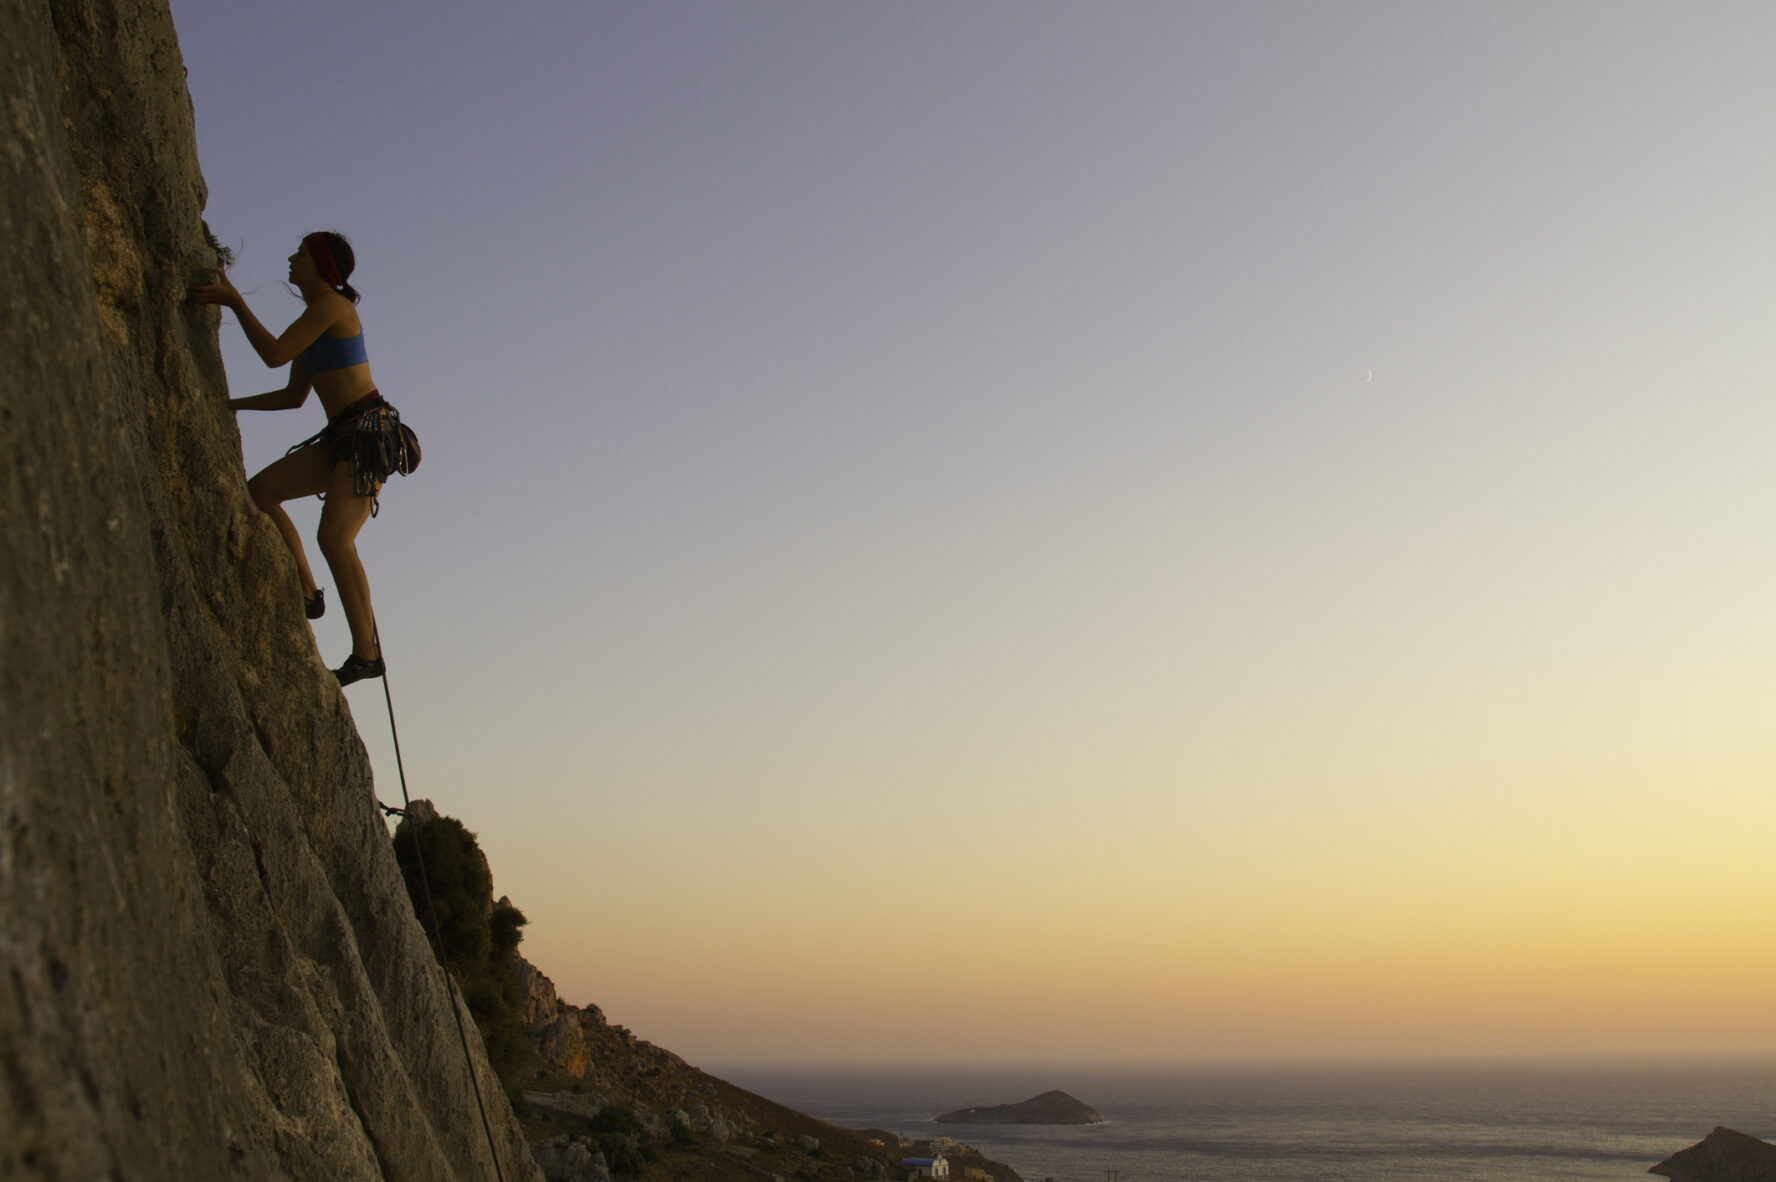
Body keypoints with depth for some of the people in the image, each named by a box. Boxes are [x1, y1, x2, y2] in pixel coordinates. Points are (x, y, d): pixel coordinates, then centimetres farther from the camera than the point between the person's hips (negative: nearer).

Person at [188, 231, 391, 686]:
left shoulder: (331, 304, -7)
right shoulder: (313, 318, 21)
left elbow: (275, 354, -16)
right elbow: (294, 396, 27)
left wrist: (233, 301, -11)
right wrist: (234, 405, 25)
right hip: (341, 438, 9)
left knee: (334, 536, -21)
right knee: (261, 490, -1)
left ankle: (366, 652, -21)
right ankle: (306, 593, 1)